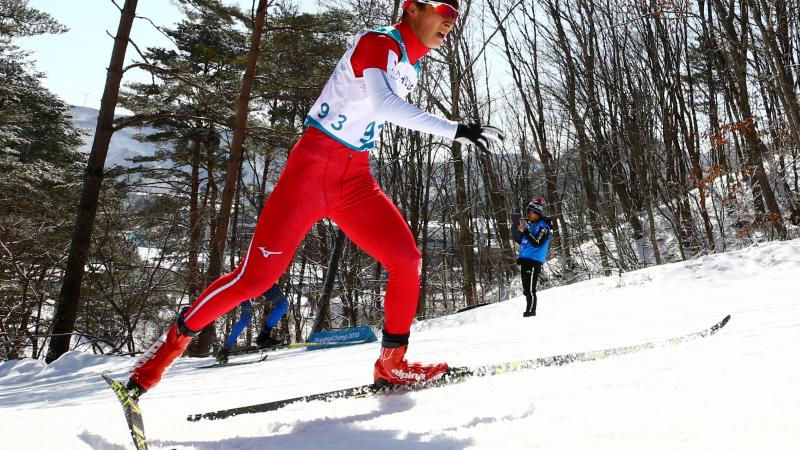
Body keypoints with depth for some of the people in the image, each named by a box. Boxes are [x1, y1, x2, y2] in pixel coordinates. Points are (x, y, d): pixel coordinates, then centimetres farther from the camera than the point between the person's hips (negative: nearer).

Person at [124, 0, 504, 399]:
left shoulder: (410, 66, 15)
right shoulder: (377, 42, -10)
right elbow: (384, 104, -29)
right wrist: (455, 130, -31)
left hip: (356, 181, 8)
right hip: (312, 168, -8)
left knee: (407, 260, -5)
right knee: (256, 276, -9)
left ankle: (391, 364, 10)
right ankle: (171, 342, 12)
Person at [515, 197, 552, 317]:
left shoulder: (543, 226, -7)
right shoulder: (529, 225, 17)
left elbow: (537, 243, -19)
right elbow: (520, 241, 22)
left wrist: (524, 231, -21)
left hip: (534, 261, -9)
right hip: (524, 260, 9)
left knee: (530, 289, -8)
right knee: (526, 289, 13)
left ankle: (530, 312, -2)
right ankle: (529, 311, 22)